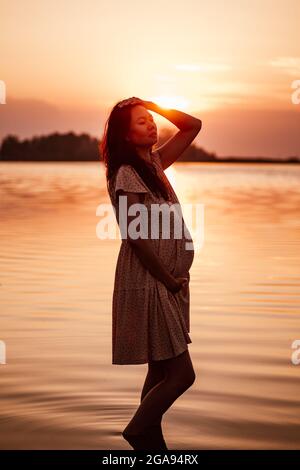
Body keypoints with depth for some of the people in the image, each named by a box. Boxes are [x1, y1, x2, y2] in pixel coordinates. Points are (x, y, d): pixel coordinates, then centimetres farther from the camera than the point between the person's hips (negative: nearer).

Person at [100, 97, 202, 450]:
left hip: (167, 281, 9)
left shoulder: (154, 162, 11)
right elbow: (136, 236, -18)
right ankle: (138, 431, 12)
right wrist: (170, 281, -12)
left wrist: (154, 105, 5)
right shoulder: (127, 174, -14)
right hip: (149, 283, -9)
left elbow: (193, 126, 16)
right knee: (181, 373, -6)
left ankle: (150, 439, 24)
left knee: (162, 371, 14)